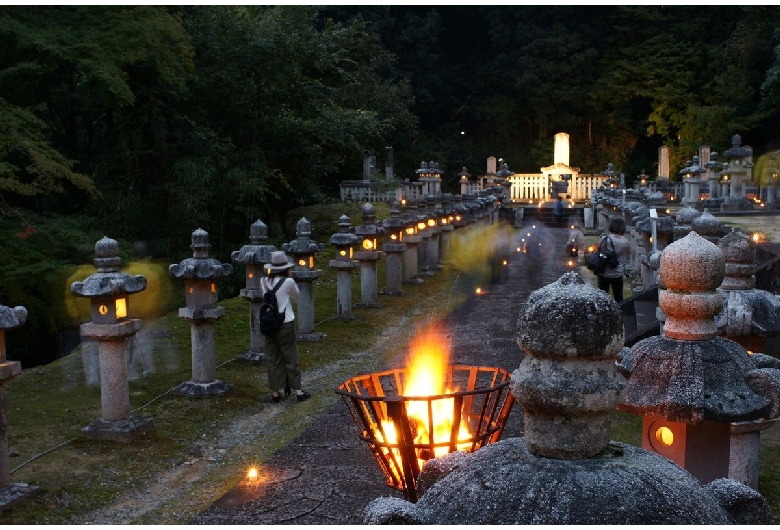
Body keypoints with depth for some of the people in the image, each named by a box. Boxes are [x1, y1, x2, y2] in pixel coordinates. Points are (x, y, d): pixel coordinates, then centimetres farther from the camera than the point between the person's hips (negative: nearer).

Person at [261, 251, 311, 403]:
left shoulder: (264, 281, -3)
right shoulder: (288, 282, -13)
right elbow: (296, 294, 5)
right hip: (285, 324, -4)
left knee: (273, 359, 10)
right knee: (291, 359, 7)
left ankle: (275, 393, 15)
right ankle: (298, 391, 14)